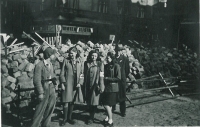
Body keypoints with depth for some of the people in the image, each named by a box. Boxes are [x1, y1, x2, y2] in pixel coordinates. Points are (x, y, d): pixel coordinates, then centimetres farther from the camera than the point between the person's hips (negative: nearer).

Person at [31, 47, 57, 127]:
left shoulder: (50, 64, 11)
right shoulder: (39, 65, -15)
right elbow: (37, 80, -18)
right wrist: (40, 93, -20)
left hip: (51, 88, 8)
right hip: (44, 90, -8)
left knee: (50, 108, 14)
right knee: (40, 110, -2)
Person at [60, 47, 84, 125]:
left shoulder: (80, 62, 6)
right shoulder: (66, 61, 2)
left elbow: (82, 74, 7)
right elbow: (62, 73, 1)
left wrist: (80, 83, -6)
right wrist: (62, 83, -7)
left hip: (76, 84, 2)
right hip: (67, 84, -2)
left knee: (72, 102, 8)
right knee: (66, 102, -4)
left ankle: (69, 117, 21)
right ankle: (65, 118, 9)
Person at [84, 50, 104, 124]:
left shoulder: (100, 64, -3)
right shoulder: (86, 63, 6)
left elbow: (101, 76, -7)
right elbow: (85, 74, 8)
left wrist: (101, 87, -12)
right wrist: (84, 85, 2)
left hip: (96, 85, -3)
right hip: (88, 86, 3)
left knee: (94, 102, 1)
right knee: (89, 102, 9)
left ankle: (91, 118, 15)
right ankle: (91, 115, 28)